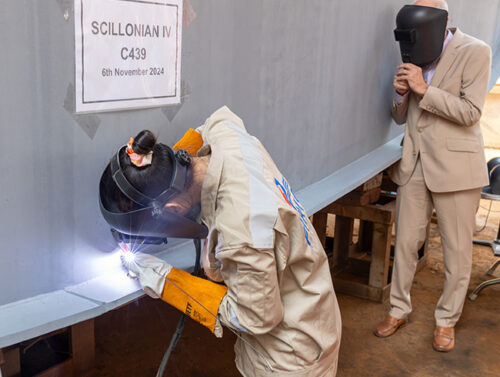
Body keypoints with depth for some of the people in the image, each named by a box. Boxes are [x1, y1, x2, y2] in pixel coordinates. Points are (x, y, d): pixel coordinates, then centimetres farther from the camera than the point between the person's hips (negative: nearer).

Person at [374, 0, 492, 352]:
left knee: (457, 250, 6)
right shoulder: (415, 58, 9)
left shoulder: (475, 52, -7)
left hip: (455, 165, -4)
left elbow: (470, 112, -13)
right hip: (415, 164, 5)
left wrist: (424, 89, -19)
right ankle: (399, 309, 29)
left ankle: (447, 319, 24)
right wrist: (401, 94, -7)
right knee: (405, 242, 11)